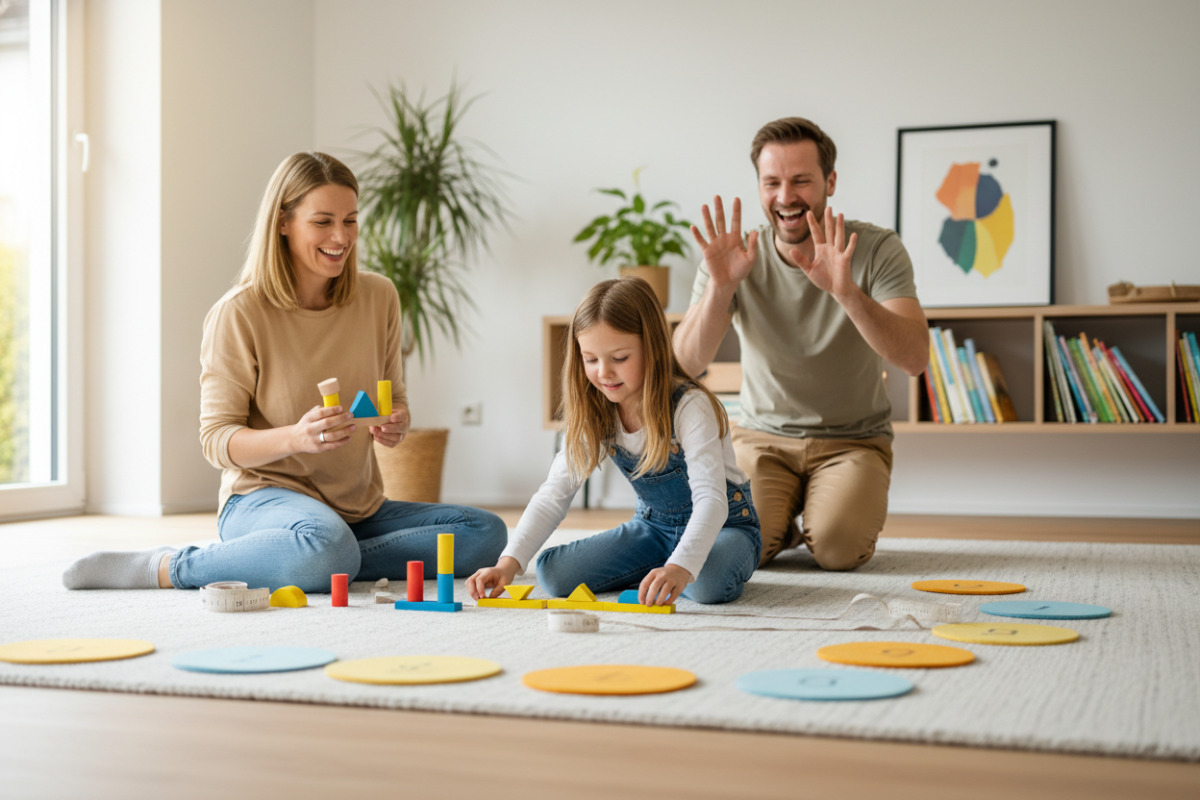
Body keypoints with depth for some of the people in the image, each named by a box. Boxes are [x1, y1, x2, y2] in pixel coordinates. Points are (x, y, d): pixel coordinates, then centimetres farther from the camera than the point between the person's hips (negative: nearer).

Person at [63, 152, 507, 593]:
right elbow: (216, 438, -10)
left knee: (487, 532, -14)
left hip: (359, 506, 6)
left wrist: (395, 425, -12)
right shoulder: (238, 313, -10)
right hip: (262, 498, -6)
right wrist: (296, 437, -30)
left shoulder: (378, 297, 3)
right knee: (329, 549, -40)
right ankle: (167, 566, -18)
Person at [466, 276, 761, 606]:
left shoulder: (689, 407, -26)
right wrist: (509, 562, -26)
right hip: (654, 526, 5)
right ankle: (656, 572, 5)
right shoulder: (594, 416, -9)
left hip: (724, 525, -5)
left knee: (708, 583, -40)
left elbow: (711, 499, -36)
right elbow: (555, 493, -11)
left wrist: (680, 568, -55)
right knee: (552, 573, -14)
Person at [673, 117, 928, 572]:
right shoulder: (733, 260, -7)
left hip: (853, 439, -1)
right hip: (763, 436, 1)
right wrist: (720, 287, -35)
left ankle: (835, 508, 12)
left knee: (837, 550, -26)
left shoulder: (876, 250, -12)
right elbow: (686, 367, -17)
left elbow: (914, 359, -25)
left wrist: (845, 291, -41)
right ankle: (780, 526, 14)